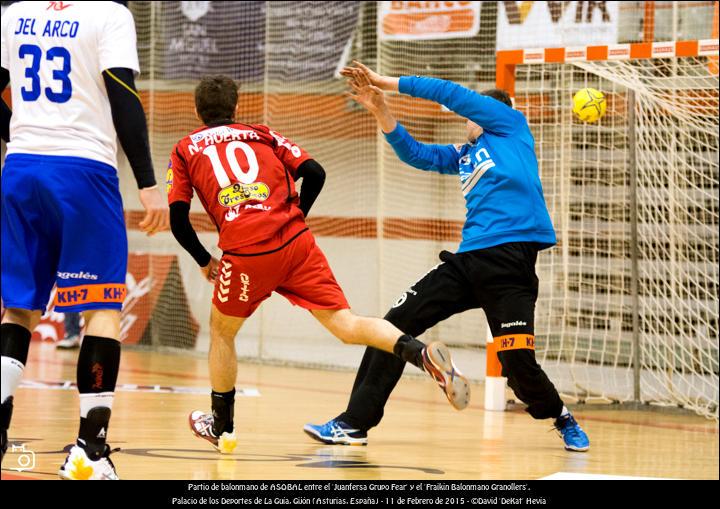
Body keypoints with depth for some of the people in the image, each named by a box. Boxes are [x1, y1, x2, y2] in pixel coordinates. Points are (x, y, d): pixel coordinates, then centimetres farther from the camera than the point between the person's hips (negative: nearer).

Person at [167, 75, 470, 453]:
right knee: (346, 324, -2)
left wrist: (204, 262, 23)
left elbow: (177, 220, 8)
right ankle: (421, 353, -26)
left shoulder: (185, 149, 18)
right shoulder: (261, 135, 23)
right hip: (296, 243, 2)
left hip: (245, 253, -2)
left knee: (221, 331, 22)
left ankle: (221, 427, 31)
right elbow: (314, 173, 11)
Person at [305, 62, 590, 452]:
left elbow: (452, 94, 6)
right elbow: (414, 153, 21)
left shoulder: (512, 126, 9)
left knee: (517, 362, -13)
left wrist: (390, 83, 11)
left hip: (511, 256, -7)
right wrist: (381, 110, 6)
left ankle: (562, 419, 17)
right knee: (395, 324, -1)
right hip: (469, 259, 7)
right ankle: (355, 422, 5)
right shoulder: (463, 155, 26)